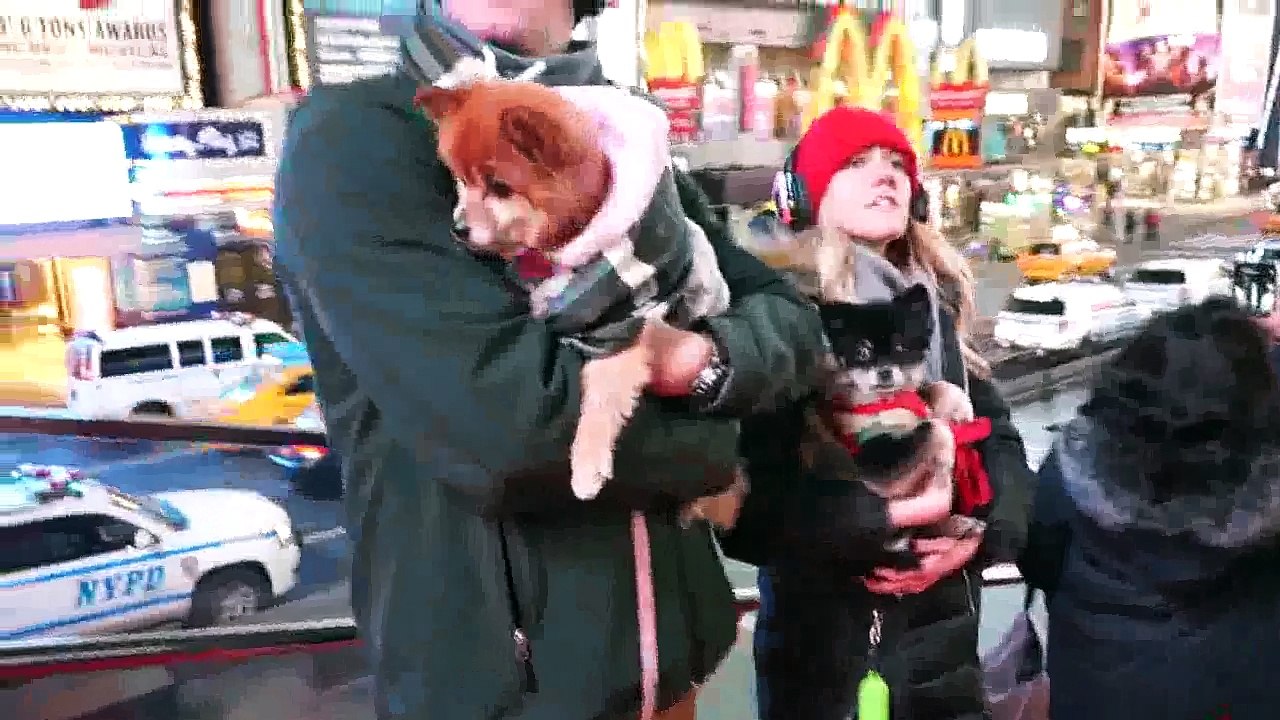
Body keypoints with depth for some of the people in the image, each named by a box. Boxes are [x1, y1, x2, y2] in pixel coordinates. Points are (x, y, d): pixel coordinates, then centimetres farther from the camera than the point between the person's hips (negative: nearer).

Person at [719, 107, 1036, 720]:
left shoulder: (936, 302, 6)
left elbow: (997, 436, 6)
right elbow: (742, 491, -20)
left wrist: (979, 534, -11)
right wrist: (876, 525, -25)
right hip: (824, 636, -5)